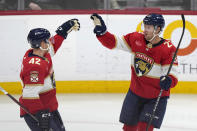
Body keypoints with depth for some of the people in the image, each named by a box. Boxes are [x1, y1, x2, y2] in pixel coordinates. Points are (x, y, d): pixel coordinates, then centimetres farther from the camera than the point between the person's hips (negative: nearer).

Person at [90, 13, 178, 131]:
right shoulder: (136, 39, -7)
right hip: (135, 93, 5)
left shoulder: (168, 49, -19)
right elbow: (113, 43, 0)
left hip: (157, 97, -5)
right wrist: (101, 31, -13)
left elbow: (172, 74, -21)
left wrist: (168, 81, -42)